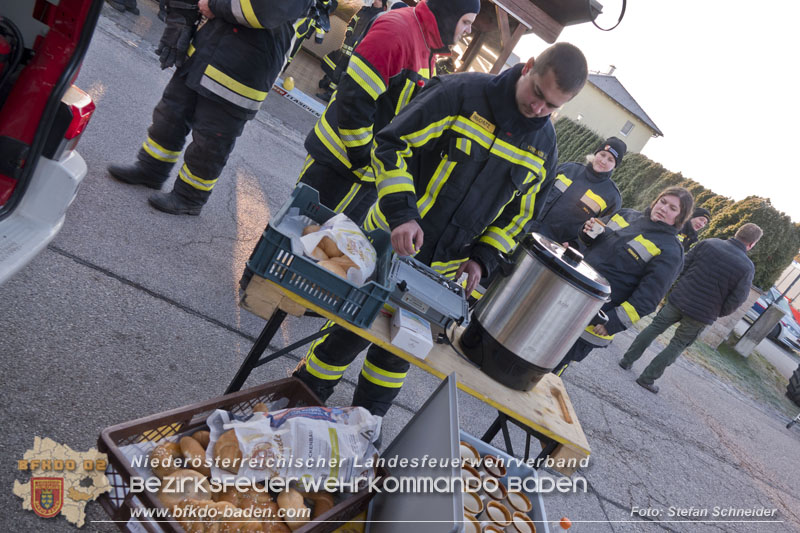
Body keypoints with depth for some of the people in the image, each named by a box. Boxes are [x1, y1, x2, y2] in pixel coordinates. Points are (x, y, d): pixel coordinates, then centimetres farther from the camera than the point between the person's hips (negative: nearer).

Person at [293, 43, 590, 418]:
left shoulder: (544, 148, 2)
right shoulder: (463, 93, -13)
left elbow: (519, 213, 11)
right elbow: (391, 145, -13)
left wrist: (482, 258, -3)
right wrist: (401, 214, -25)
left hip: (444, 270, 4)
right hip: (390, 243, -3)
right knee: (352, 330, 6)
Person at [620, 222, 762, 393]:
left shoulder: (708, 243, -5)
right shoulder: (747, 267, -11)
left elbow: (682, 265, -1)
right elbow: (736, 299, -9)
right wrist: (718, 313, 9)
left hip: (678, 299, 2)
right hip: (704, 314, -1)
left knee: (655, 327, 19)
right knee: (677, 346, 12)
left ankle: (627, 360, 23)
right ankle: (647, 378, 14)